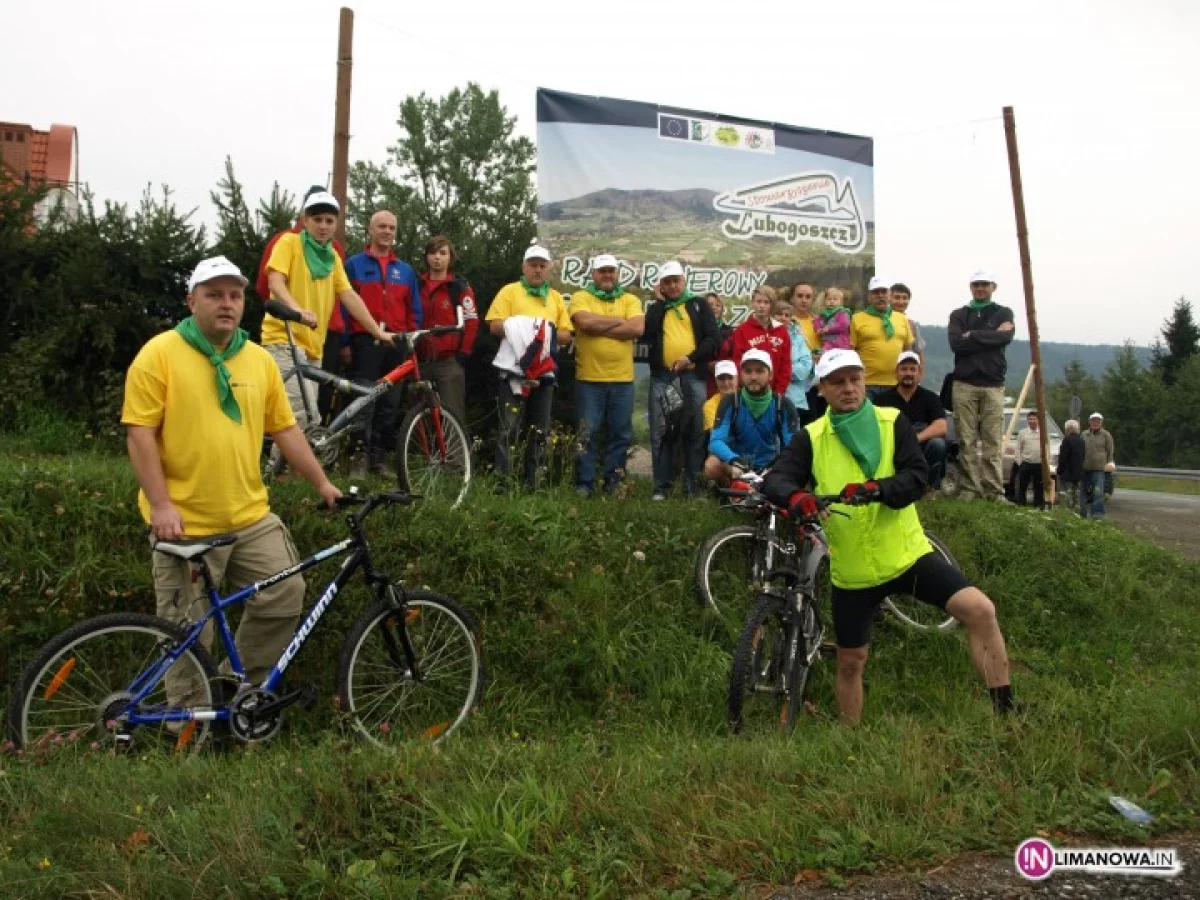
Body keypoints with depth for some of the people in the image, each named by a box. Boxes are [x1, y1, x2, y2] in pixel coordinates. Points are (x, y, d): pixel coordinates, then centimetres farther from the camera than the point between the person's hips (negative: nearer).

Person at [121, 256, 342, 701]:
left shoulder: (259, 359, 7)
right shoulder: (160, 353, -7)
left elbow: (285, 429, 11)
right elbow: (140, 433, -11)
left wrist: (322, 483, 9)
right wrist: (160, 504, -18)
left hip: (251, 516, 5)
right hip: (187, 523, -4)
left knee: (286, 593, 3)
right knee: (188, 633, 5)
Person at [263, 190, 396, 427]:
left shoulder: (333, 257, 17)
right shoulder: (290, 242, -1)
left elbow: (349, 296, 11)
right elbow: (275, 281, -15)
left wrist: (378, 332, 1)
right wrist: (297, 310, -35)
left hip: (313, 346, 7)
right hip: (284, 339, -7)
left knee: (305, 420, 6)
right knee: (305, 418, -22)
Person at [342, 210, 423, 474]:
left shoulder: (405, 270, 17)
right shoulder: (354, 264, 7)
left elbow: (414, 311, 17)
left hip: (396, 343, 4)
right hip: (366, 341, -4)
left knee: (390, 404, 5)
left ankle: (379, 458, 12)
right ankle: (360, 458, -7)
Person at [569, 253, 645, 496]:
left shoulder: (631, 300, 10)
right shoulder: (580, 297, 4)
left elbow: (638, 329, -8)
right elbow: (585, 322, -16)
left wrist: (599, 328, -10)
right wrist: (619, 321, -7)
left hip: (622, 380, 3)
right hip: (589, 379, -2)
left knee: (620, 434, 7)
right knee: (586, 434, 0)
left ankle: (614, 482, 16)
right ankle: (583, 483, 7)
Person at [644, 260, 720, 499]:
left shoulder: (699, 305, 11)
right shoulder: (656, 309, 15)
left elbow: (712, 339, 2)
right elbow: (647, 333, -6)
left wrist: (690, 357, -12)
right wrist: (661, 302, -1)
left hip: (693, 377, -1)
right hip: (662, 377, 1)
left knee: (694, 432, 3)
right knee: (661, 433, 0)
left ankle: (693, 484, 10)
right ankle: (661, 485, 5)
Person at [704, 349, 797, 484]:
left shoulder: (783, 405, -9)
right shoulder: (731, 402, -12)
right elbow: (716, 441, -22)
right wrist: (735, 461, -43)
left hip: (769, 468, 2)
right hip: (735, 466, -1)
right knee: (712, 466, -32)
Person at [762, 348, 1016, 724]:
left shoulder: (892, 423, -4)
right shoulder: (811, 438, -3)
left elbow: (918, 477, -14)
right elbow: (775, 479, -14)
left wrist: (876, 489, -33)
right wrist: (796, 497, -37)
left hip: (908, 555, -1)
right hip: (852, 570, 1)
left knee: (980, 610, -19)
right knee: (850, 662, 13)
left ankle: (1005, 710, -6)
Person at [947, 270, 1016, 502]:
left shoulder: (1004, 313, 13)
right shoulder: (959, 315, 13)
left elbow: (1006, 337, -8)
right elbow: (955, 343, -5)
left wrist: (973, 336, -5)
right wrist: (990, 337, -7)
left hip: (993, 385, 0)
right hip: (964, 384, 0)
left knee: (993, 442, -4)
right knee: (966, 441, -3)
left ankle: (994, 492, -4)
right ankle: (969, 489, -1)